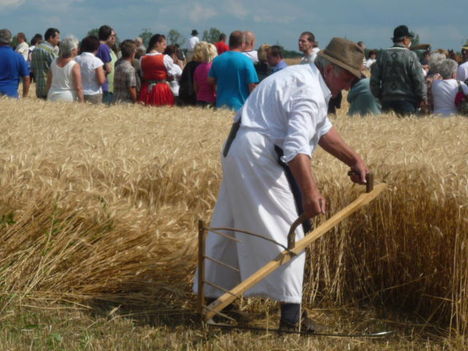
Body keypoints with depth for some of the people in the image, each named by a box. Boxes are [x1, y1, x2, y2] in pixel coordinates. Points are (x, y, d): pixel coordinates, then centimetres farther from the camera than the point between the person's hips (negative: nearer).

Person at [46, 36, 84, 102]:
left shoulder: (53, 63, 5)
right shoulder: (75, 66, -11)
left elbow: (48, 83, 12)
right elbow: (78, 88, -12)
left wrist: (48, 97, 22)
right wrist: (81, 102, -6)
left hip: (52, 98, 6)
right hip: (69, 99, -6)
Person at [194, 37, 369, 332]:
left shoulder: (304, 77, 16)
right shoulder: (309, 92, -17)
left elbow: (323, 129, 21)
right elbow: (296, 145, -29)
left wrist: (354, 160, 17)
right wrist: (310, 191, -35)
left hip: (240, 151, 11)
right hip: (258, 156, -11)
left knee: (230, 227, 16)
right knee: (287, 230, -9)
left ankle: (211, 296, 25)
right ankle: (291, 314, -13)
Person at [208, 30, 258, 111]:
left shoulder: (217, 60, 4)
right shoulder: (246, 61, -11)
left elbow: (211, 81, 12)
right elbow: (252, 86, -11)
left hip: (221, 104, 5)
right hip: (240, 106, -5)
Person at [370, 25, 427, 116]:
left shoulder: (382, 55, 7)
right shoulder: (411, 56, -6)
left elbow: (374, 80, 8)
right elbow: (419, 80, -7)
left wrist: (378, 97, 17)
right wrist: (423, 98, 1)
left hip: (387, 100, 4)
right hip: (407, 101, -4)